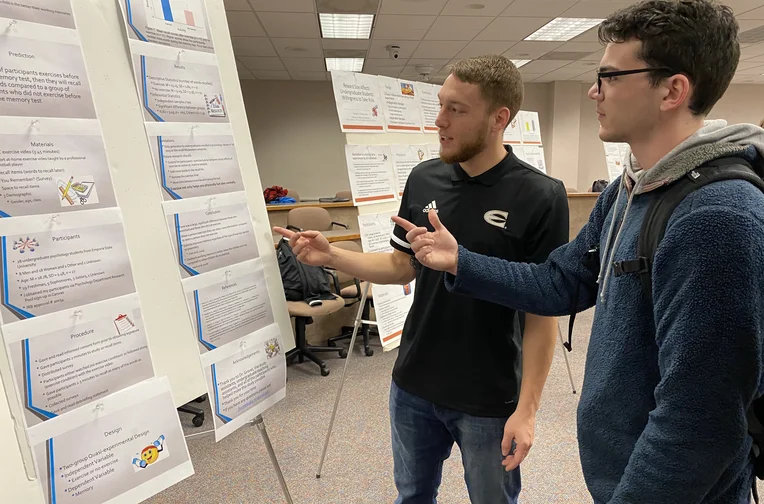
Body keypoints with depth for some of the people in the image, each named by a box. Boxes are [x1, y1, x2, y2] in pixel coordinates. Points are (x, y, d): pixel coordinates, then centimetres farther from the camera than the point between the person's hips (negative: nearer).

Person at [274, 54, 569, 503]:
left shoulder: (541, 197, -16)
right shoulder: (423, 180, -2)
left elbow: (543, 310, -13)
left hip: (488, 399, -4)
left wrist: (528, 407, -14)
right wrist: (330, 256, -7)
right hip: (413, 385, 5)